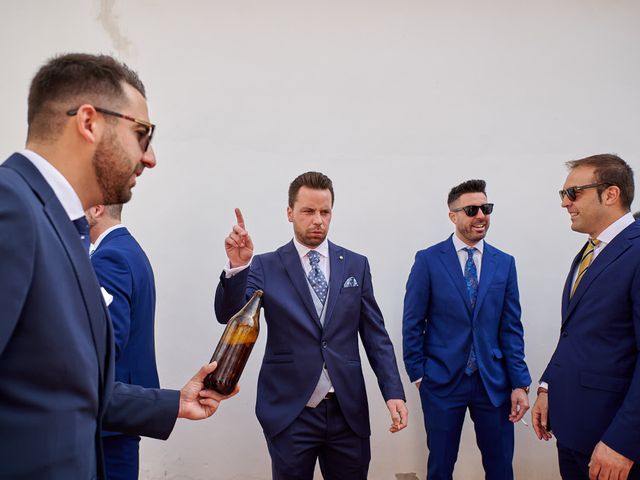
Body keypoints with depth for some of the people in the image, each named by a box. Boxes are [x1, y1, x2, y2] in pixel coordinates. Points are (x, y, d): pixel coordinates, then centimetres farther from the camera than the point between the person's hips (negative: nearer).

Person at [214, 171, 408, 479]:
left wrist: (393, 393, -5)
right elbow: (228, 316, -11)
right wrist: (237, 267, -28)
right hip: (289, 412, -2)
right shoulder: (266, 266, -1)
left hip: (348, 411, 2)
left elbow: (376, 335, 4)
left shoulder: (356, 265, 4)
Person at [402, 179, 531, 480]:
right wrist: (417, 374, -3)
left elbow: (511, 328, 3)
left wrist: (520, 383, 0)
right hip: (442, 381, -2)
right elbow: (412, 323, -3)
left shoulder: (504, 263, 3)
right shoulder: (428, 260, -6)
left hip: (493, 382, 3)